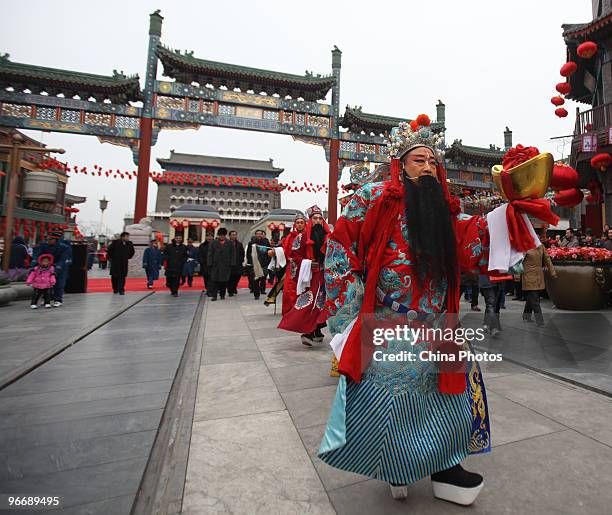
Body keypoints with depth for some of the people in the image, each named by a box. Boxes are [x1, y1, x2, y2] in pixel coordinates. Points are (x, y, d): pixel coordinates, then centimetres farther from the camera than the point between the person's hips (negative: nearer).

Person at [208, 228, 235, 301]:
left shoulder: (230, 244, 6)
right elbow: (210, 254, 4)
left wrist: (232, 263, -4)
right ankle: (214, 295, 3)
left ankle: (222, 294, 16)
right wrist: (210, 263, -4)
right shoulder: (213, 243, 6)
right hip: (215, 264, 0)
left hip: (226, 265, 0)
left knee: (224, 280, 4)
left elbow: (233, 254, 5)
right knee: (215, 280, -2)